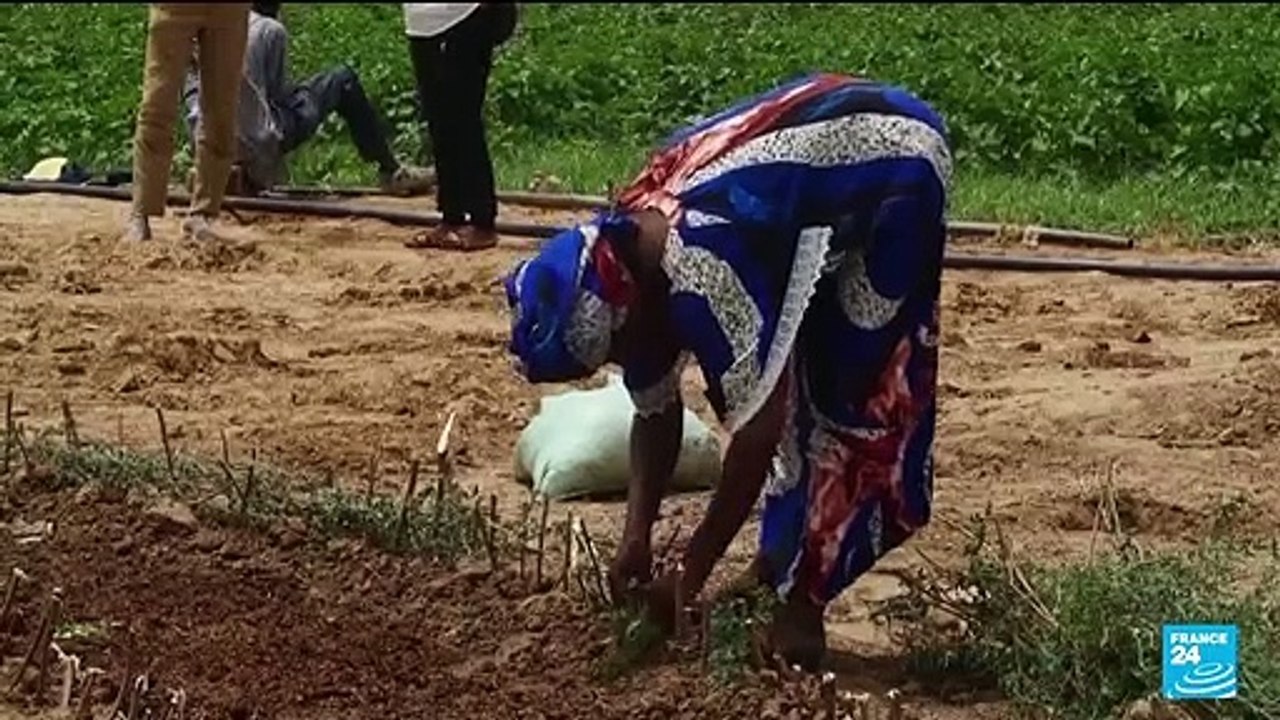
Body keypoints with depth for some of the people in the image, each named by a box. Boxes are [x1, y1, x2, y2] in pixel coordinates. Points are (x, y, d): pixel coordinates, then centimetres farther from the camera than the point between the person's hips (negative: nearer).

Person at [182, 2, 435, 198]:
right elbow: (275, 92, 2)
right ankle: (391, 171, 16)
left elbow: (192, 92, 9)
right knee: (343, 80, 11)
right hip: (259, 145, -5)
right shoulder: (271, 30, -4)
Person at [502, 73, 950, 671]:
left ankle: (802, 600, -2)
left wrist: (690, 575, -24)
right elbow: (656, 411, 5)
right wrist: (636, 539, -4)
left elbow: (758, 427, -32)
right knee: (786, 373, 9)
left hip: (895, 158, -8)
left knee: (849, 389, -8)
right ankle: (780, 560, 21)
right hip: (829, 143, 9)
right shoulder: (625, 261, -7)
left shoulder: (699, 271, -34)